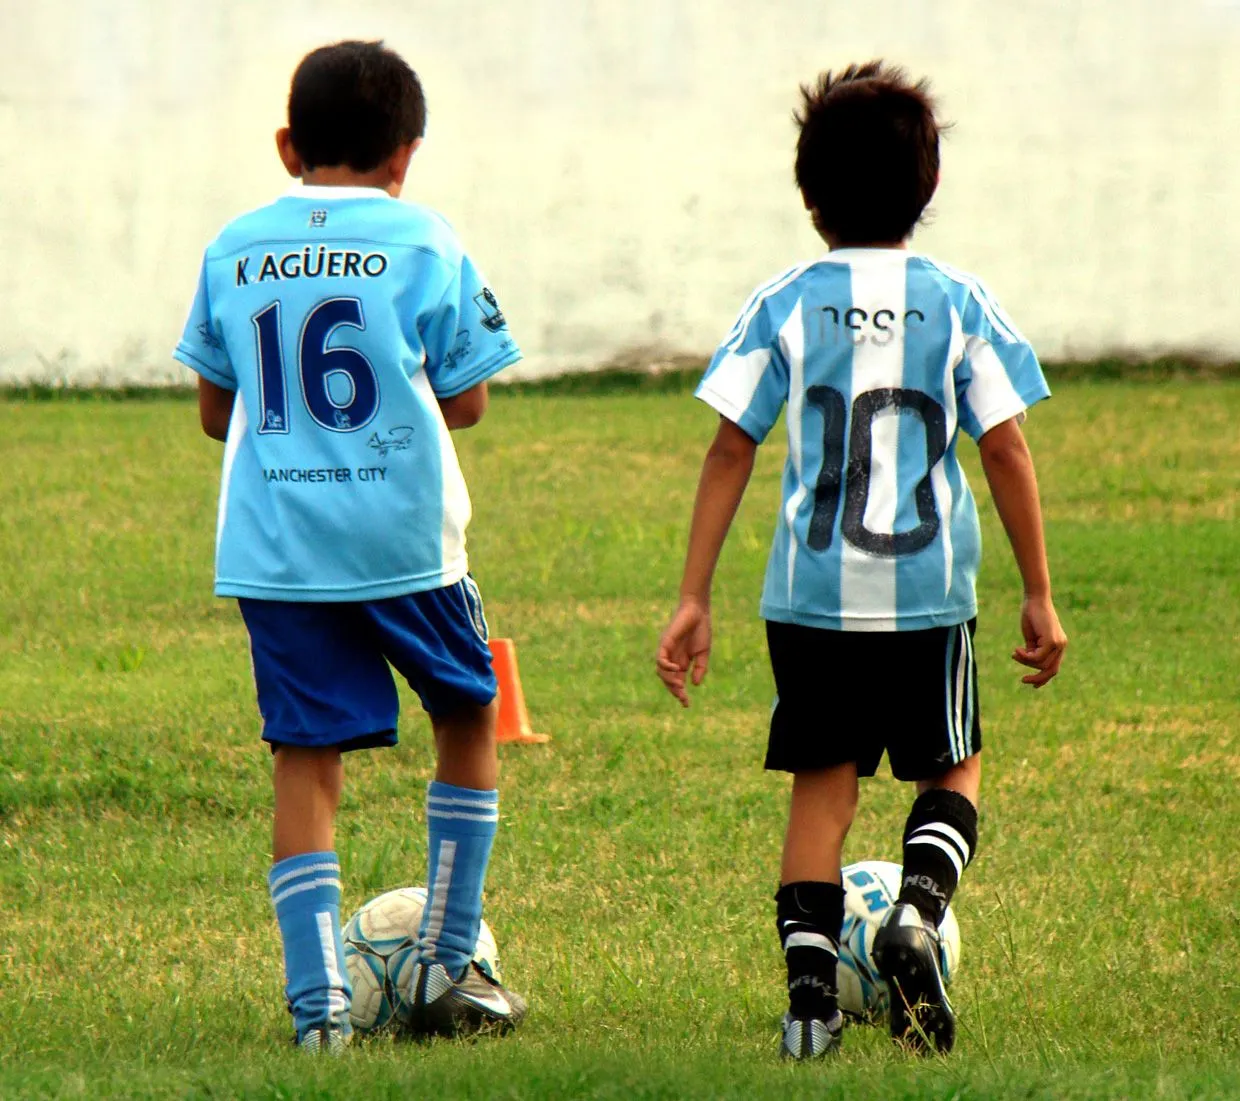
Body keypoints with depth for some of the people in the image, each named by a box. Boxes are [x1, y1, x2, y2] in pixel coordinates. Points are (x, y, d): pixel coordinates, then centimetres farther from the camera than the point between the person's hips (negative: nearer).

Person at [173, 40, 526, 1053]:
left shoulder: (234, 249, 6)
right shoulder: (423, 243, -3)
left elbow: (216, 411, 13)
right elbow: (465, 401, 0)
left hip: (272, 545, 2)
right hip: (404, 537, -2)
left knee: (306, 759, 5)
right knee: (469, 719, 18)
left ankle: (318, 999, -4)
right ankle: (446, 969, 18)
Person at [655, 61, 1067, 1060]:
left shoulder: (784, 305, 0)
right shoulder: (960, 304, 0)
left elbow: (730, 451, -2)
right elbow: (1006, 451, -1)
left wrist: (693, 598, 2)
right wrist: (1039, 597, 6)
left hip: (810, 597, 1)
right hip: (929, 595, -1)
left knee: (821, 784, 9)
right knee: (952, 770, 16)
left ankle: (811, 990, -1)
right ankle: (919, 908, -11)